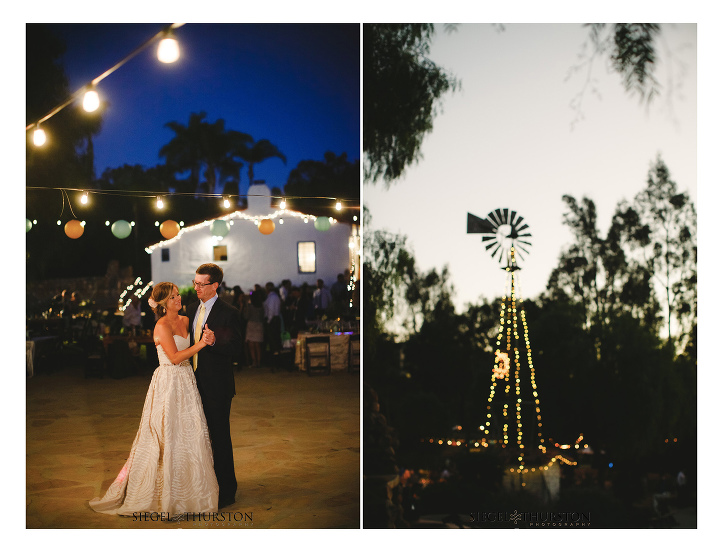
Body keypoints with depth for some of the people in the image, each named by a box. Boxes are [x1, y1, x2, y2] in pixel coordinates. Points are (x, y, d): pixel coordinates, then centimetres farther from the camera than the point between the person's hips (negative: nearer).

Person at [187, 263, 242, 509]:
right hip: (196, 382, 7)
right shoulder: (192, 309, 10)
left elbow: (234, 348, -19)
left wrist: (213, 341, -35)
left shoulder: (228, 313, -12)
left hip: (216, 386, -7)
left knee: (220, 436, 0)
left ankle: (226, 491, 11)